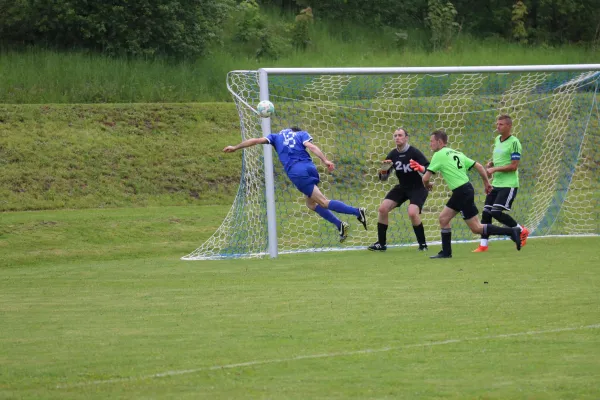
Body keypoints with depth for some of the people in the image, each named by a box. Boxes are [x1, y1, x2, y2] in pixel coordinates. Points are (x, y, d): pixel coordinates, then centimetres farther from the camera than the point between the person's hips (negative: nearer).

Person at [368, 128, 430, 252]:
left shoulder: (414, 153, -19)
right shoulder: (393, 155, -4)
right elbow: (383, 178, 1)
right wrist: (384, 169, -21)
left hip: (418, 188, -6)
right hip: (402, 187, 6)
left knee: (412, 213, -27)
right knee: (383, 208, -7)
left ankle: (423, 244, -9)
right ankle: (381, 243, 5)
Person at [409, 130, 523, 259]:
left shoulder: (439, 155, -8)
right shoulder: (457, 153, 15)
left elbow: (426, 178, -10)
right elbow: (479, 166, 12)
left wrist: (427, 185, 13)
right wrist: (487, 183, 19)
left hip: (463, 193, -10)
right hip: (460, 193, 10)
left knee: (476, 228, -5)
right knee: (443, 218, 14)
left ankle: (512, 231, -8)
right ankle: (446, 252, 17)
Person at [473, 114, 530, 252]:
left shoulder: (514, 142, -12)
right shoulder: (497, 140, 14)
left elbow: (513, 166, -16)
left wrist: (494, 169, -17)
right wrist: (490, 164, 6)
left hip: (508, 185, -8)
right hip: (496, 184, 8)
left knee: (496, 212, -16)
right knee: (486, 212, 1)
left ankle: (521, 231, 3)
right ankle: (483, 245, 6)